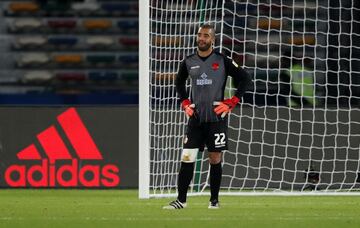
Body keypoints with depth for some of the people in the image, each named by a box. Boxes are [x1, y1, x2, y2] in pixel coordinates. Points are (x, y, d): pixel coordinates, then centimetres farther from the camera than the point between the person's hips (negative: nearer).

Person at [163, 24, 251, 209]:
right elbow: (179, 82, 24)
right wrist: (185, 103, 12)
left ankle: (214, 199, 14)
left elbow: (244, 79, 0)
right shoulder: (188, 62, 6)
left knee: (215, 159, 3)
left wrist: (231, 103, -5)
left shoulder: (222, 61, -4)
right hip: (196, 118, 2)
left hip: (216, 117, -2)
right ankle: (181, 200, -1)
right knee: (187, 158, -4)